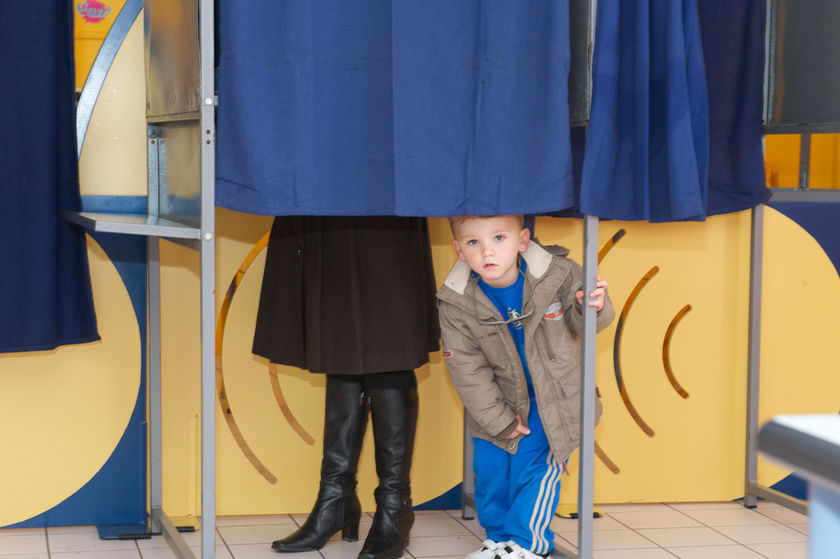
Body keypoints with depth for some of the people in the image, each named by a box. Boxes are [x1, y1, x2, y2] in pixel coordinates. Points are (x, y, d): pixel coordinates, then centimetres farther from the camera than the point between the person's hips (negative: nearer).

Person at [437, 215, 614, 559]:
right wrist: (499, 420, -10)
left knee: (533, 466, -6)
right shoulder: (455, 303, -18)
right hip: (499, 401, 2)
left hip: (551, 398, -2)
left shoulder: (558, 274, -21)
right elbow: (467, 369, -12)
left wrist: (590, 307, -31)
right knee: (490, 469, 8)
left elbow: (577, 322, -5)